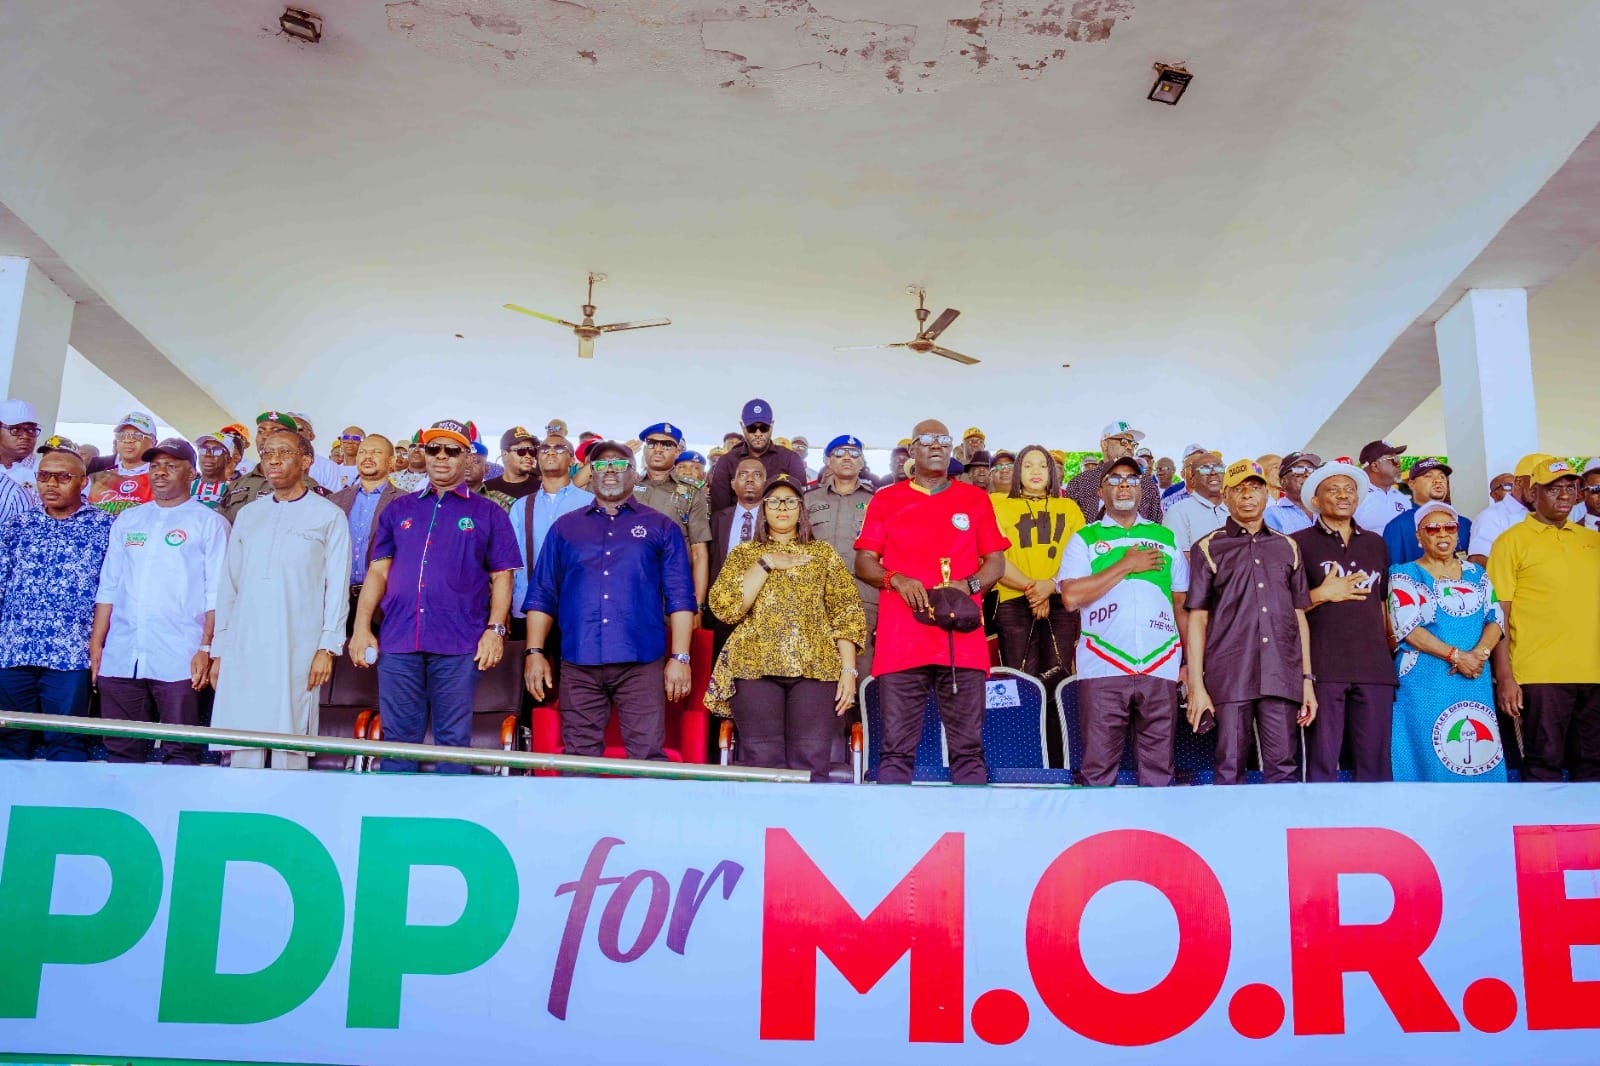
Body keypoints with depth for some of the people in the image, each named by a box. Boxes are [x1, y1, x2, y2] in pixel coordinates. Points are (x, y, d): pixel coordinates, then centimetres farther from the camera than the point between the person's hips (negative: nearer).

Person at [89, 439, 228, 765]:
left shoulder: (209, 523, 3)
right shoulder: (127, 520, 18)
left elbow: (216, 594, -3)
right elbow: (108, 587, 18)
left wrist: (207, 647, -11)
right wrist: (96, 642, 11)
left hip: (178, 660, -5)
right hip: (120, 657, 5)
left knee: (180, 752, -2)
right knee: (120, 750, 8)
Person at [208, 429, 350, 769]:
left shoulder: (329, 516, 4)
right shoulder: (248, 514, 17)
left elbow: (337, 586, 0)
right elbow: (229, 583, 17)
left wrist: (328, 647, -8)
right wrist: (219, 649, 12)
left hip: (296, 649, -4)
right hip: (243, 648, 4)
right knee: (241, 745, 3)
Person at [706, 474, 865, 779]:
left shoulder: (824, 553, 19)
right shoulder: (744, 553, 18)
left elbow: (847, 613, 10)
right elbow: (724, 607, 2)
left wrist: (849, 670, -2)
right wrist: (766, 563, -1)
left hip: (815, 668, 0)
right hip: (756, 667, 0)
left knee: (811, 765, -12)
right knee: (762, 765, -10)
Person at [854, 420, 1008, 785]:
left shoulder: (975, 499, 15)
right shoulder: (886, 500, 13)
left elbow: (995, 562, 14)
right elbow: (863, 563, 11)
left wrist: (969, 585, -6)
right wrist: (897, 580, -9)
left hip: (963, 639, 1)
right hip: (901, 641, 0)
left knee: (968, 748, -1)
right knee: (896, 748, -3)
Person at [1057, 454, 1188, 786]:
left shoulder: (1166, 538, 17)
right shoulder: (1084, 539, 9)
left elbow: (1182, 605, 16)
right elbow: (1071, 597, -7)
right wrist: (1126, 565, -5)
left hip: (1161, 668, 2)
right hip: (1103, 668, -2)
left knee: (1159, 767, 4)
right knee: (1098, 766, -1)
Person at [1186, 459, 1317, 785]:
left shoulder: (1287, 547, 18)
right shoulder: (1208, 548, 8)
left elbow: (1299, 616, 18)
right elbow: (1197, 620, 3)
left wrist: (1307, 679, 10)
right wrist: (1196, 685, -5)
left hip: (1283, 676, 3)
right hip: (1230, 676, -3)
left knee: (1283, 768, 1)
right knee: (1230, 770, -1)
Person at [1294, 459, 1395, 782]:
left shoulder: (1375, 543, 20)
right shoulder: (1299, 543, 6)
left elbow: (1382, 604, 24)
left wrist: (1388, 651, 16)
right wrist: (1322, 594, -10)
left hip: (1374, 667, 4)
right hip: (1323, 667, -4)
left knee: (1376, 763, 2)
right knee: (1322, 761, -4)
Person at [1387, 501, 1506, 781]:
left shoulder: (1476, 574, 14)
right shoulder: (1405, 576, 0)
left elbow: (1495, 619, 6)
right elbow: (1407, 628, -10)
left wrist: (1480, 653, -13)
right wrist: (1456, 655, -17)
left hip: (1475, 680, 4)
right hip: (1425, 684, -4)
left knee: (1479, 759, 3)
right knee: (1431, 760, -3)